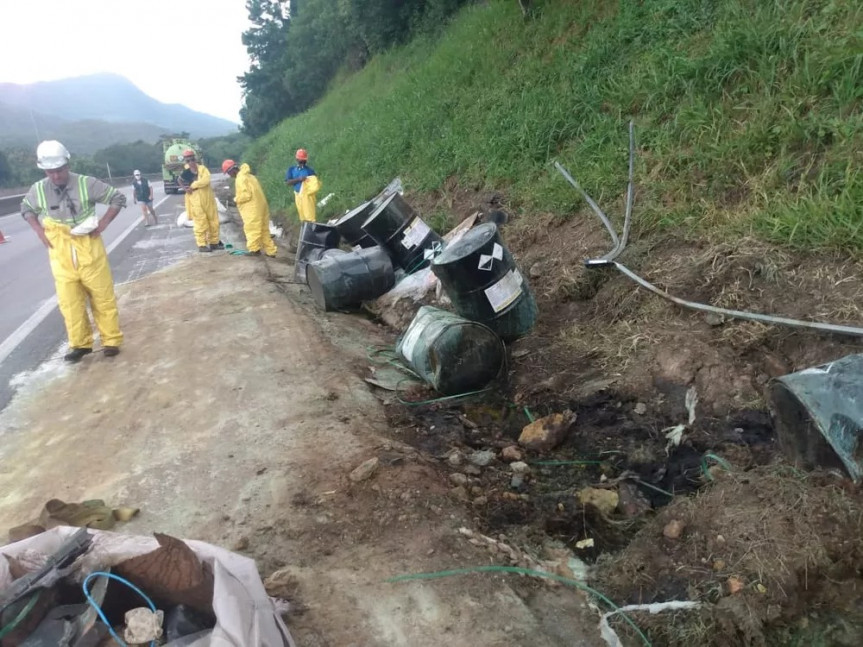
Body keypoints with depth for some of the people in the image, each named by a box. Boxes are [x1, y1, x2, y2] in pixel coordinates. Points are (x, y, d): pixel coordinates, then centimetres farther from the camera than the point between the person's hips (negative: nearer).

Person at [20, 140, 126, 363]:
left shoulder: (86, 184, -11)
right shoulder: (38, 190, -3)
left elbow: (118, 198, -1)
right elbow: (26, 209, 18)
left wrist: (103, 223, -10)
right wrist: (39, 230, 3)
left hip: (90, 251, -2)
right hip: (61, 256, 2)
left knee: (103, 298, 5)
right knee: (69, 302, 5)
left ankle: (111, 341, 17)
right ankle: (80, 344, 19)